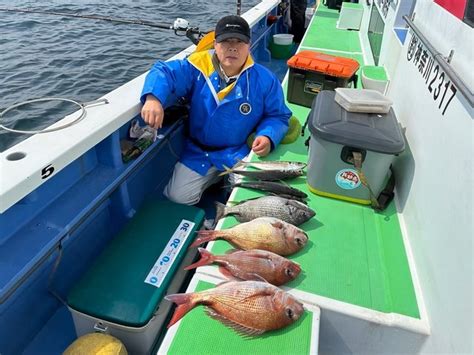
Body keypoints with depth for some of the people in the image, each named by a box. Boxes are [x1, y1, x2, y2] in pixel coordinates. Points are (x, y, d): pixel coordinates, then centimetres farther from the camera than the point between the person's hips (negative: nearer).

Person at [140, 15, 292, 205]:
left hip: (241, 153, 0)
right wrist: (153, 98, -36)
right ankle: (216, 179, 21)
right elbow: (165, 72, -14)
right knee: (179, 196, -8)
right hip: (198, 152, 1)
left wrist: (268, 136, -22)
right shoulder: (198, 67, -9)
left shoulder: (265, 79, -8)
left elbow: (278, 115, 0)